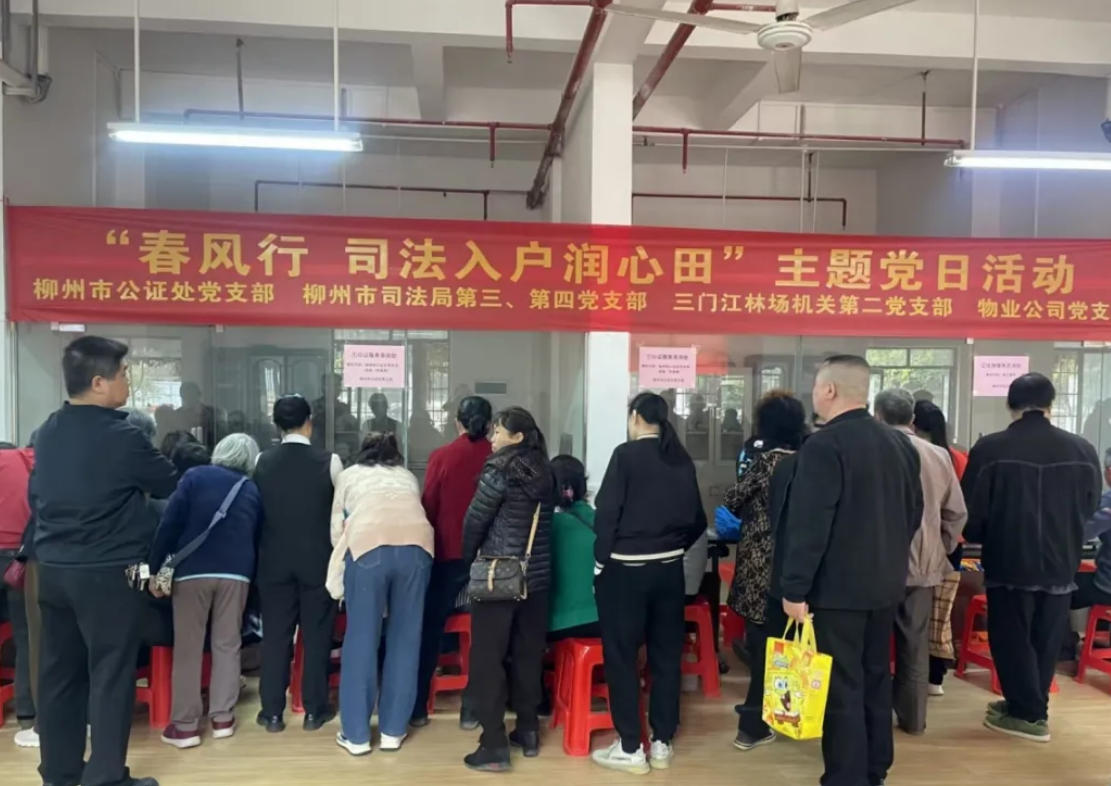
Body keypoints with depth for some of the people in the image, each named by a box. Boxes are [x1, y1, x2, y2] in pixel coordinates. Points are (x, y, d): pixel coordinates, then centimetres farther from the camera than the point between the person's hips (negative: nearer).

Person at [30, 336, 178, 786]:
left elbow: (35, 496, 17)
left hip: (53, 570, 7)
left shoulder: (47, 433, 5)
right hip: (108, 573, -7)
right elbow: (169, 486, -3)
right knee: (110, 675, 2)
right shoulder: (121, 436, -16)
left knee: (59, 672, 14)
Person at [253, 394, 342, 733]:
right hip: (318, 558, -2)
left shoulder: (262, 462, -3)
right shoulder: (329, 462, -9)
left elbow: (256, 508, 6)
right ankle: (314, 710, 16)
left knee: (275, 635, 9)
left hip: (274, 559, 2)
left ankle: (272, 712, 15)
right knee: (316, 635, 8)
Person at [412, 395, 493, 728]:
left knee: (430, 629, 11)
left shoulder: (442, 456, -6)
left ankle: (417, 707, 16)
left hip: (448, 552, -1)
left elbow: (428, 506, -2)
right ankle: (473, 708, 14)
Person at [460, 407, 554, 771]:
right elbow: (542, 521, 8)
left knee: (488, 657, 1)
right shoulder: (545, 473, 6)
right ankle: (528, 731, 27)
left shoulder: (499, 470, -11)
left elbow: (475, 520, -9)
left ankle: (494, 745, 3)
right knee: (528, 654, 16)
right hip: (537, 575, 6)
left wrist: (469, 558, 8)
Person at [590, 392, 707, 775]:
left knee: (621, 656, 5)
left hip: (625, 569, -5)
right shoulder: (681, 459, 3)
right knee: (666, 655, 13)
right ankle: (662, 743, 21)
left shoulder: (626, 454, -11)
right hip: (669, 569, 5)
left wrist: (600, 563, -6)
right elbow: (697, 520, 6)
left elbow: (607, 513, -15)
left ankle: (630, 748, 10)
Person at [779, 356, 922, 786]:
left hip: (837, 587, -8)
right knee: (875, 679, 19)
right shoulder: (899, 443, 7)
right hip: (885, 583, 8)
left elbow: (808, 525, -21)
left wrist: (795, 589, -16)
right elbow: (913, 513, 15)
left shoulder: (824, 445, -18)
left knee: (841, 688, 0)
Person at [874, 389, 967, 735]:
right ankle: (913, 717, 22)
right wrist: (941, 549, 18)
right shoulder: (939, 455, 1)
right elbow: (956, 513, 6)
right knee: (915, 645, 13)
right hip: (923, 563, 4)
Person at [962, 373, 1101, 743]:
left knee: (1012, 639, 9)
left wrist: (981, 538, 12)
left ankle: (1028, 714, 12)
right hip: (1059, 562, 4)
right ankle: (1030, 704, 28)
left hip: (1009, 561, -4)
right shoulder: (1082, 450, -4)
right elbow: (1090, 507, 9)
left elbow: (971, 510, -9)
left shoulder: (989, 449, -15)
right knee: (1046, 640, 18)